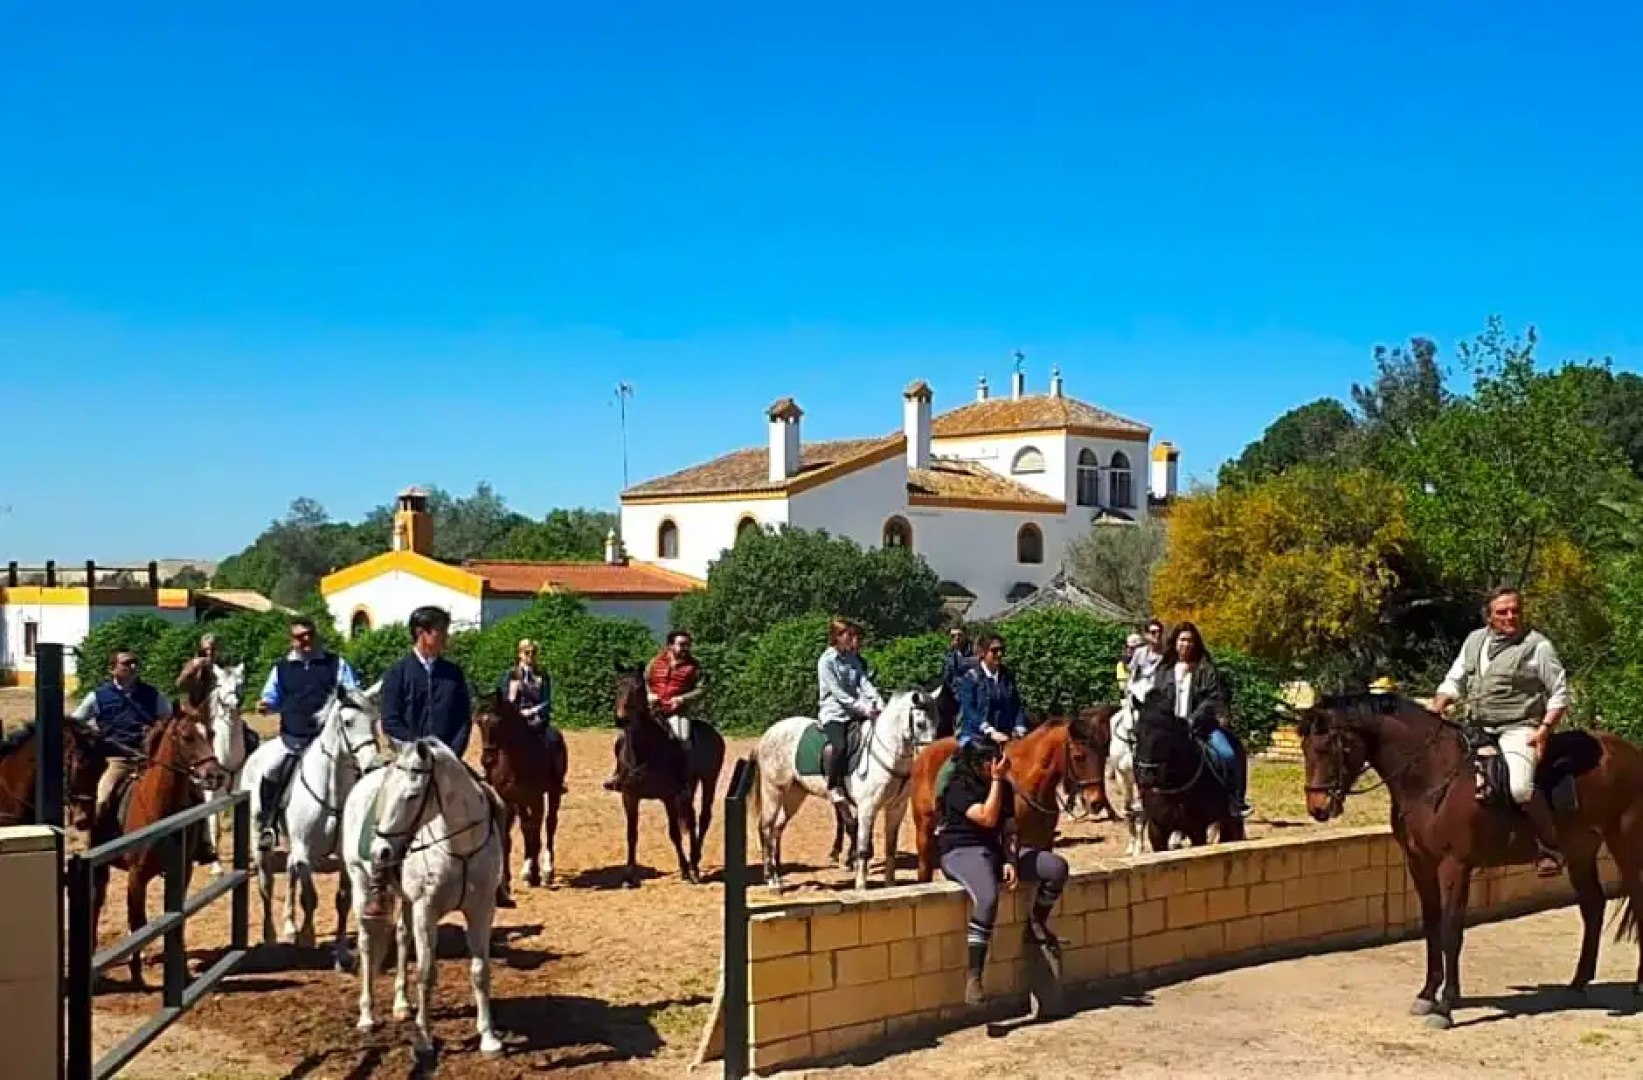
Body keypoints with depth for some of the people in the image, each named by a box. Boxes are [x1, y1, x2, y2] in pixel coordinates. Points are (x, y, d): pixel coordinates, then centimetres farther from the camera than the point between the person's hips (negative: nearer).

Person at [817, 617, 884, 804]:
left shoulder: (854, 659, 13)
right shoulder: (826, 661, -7)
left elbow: (864, 683, 3)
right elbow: (838, 692, -14)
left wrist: (879, 704, -13)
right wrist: (863, 708, -19)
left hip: (853, 713, 7)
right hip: (833, 713, -7)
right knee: (841, 745, -30)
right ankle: (834, 788, -18)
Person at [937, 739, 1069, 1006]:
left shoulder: (1004, 787, 10)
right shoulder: (959, 788, -11)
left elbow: (1009, 828, 7)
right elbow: (988, 818, -23)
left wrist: (1011, 860, -9)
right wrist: (996, 779, -20)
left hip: (996, 850, 7)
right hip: (961, 852, -7)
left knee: (1057, 867, -9)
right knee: (987, 899, -38)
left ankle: (1037, 924, 15)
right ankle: (973, 978, -35)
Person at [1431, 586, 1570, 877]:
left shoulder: (1537, 646, -3)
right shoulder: (1474, 641, 13)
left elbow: (1560, 694, -1)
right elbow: (1454, 681, 18)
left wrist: (1545, 729, -13)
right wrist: (1436, 710, 0)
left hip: (1518, 730, -7)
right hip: (1477, 729, 7)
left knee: (1520, 788, -30)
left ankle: (1551, 847, -10)